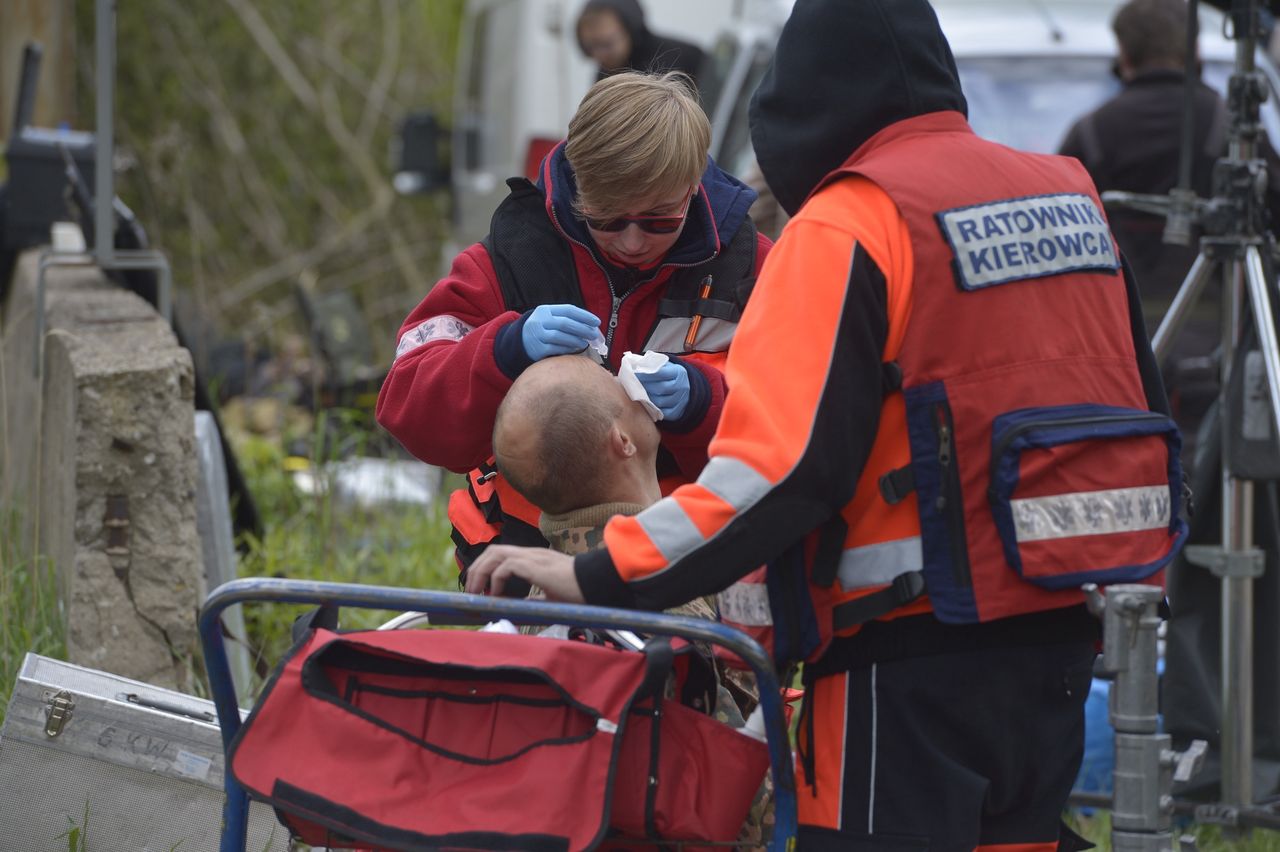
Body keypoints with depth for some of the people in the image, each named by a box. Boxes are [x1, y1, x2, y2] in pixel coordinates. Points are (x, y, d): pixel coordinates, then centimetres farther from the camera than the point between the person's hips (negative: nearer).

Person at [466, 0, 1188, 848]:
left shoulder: (847, 227, -10)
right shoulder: (1071, 196, 13)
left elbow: (782, 466, -19)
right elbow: (1143, 409, 20)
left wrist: (601, 575, -16)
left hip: (917, 653, -7)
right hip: (1061, 636, 8)